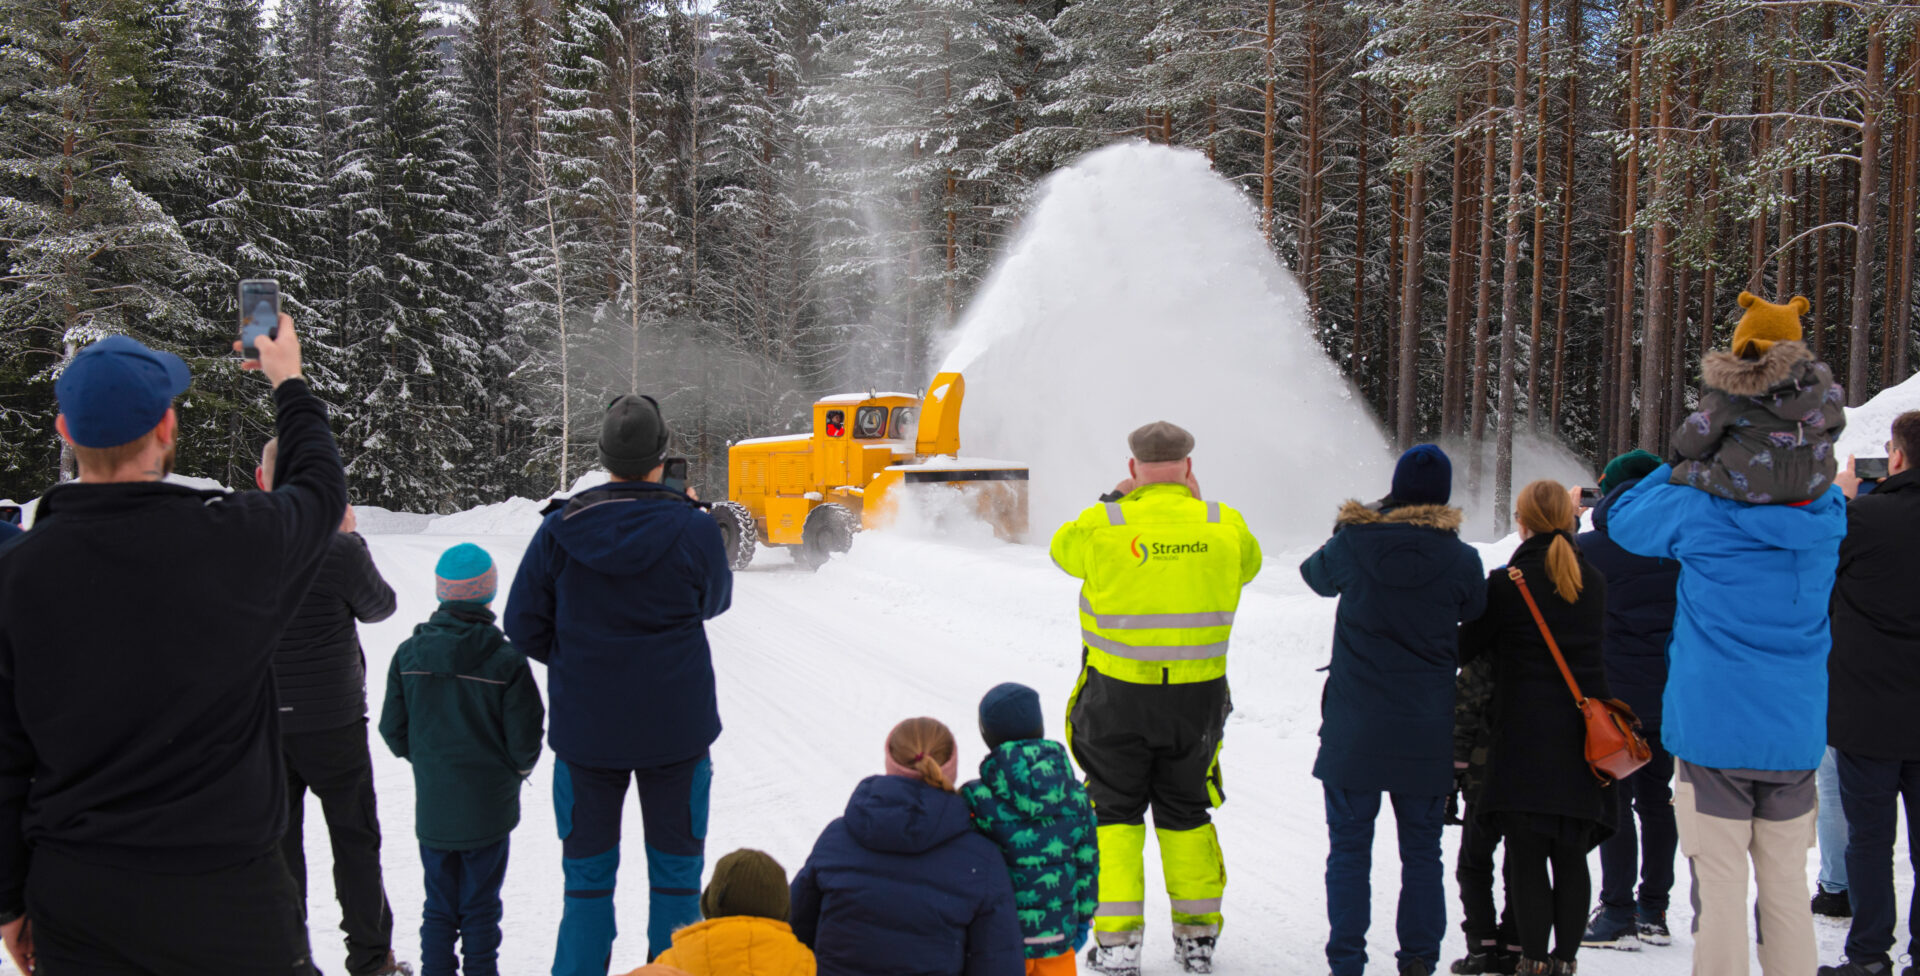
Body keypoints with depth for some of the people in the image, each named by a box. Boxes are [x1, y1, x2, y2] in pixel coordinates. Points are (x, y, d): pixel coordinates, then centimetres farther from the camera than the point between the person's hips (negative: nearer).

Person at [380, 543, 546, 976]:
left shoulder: (408, 654, -6)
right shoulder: (507, 660, -18)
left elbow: (393, 730, 1)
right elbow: (525, 739, -13)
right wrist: (517, 770, 8)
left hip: (432, 805, 3)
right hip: (489, 806, -3)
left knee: (439, 903, 17)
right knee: (481, 905, 11)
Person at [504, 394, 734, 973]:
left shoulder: (560, 531, -9)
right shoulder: (694, 529, -13)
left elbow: (524, 627, -2)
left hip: (586, 729, 1)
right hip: (676, 728, -1)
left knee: (587, 875, 15)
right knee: (676, 873, 14)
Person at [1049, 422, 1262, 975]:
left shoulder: (1102, 526, -11)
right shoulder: (1225, 526, -5)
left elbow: (1063, 549, 10)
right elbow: (1248, 564, 16)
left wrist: (1116, 499, 15)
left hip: (1118, 696, -2)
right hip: (1198, 696, 2)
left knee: (1115, 813, 12)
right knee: (1186, 813, 19)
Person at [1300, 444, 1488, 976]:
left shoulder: (1352, 543, -8)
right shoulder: (1461, 559, -6)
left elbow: (1317, 574, 13)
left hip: (1354, 727, -1)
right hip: (1427, 731, 1)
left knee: (1349, 847, 8)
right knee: (1422, 850, 13)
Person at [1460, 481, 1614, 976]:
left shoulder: (1507, 583, -8)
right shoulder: (1593, 582, 8)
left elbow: (1466, 647, -3)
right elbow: (1593, 646, 17)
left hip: (1525, 737, -4)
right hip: (1583, 736, 5)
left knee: (1526, 854, 3)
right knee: (1571, 856, 10)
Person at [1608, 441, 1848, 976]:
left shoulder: (1701, 510, -11)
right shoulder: (1827, 517, 2)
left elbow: (1622, 517, 5)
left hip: (1714, 726, -4)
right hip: (1795, 731, 4)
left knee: (1721, 888, 2)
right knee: (1787, 886, 13)